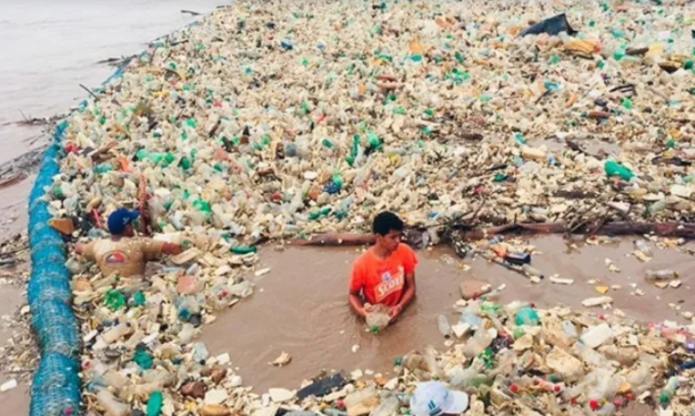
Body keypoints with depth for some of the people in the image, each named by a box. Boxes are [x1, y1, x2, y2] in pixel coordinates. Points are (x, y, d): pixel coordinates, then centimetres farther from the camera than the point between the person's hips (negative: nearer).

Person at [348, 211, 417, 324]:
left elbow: (411, 287, -5)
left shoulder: (405, 252, -14)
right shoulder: (362, 264, -22)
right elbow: (353, 294, -6)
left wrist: (399, 307, -22)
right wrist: (360, 310, -27)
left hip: (402, 311, 2)